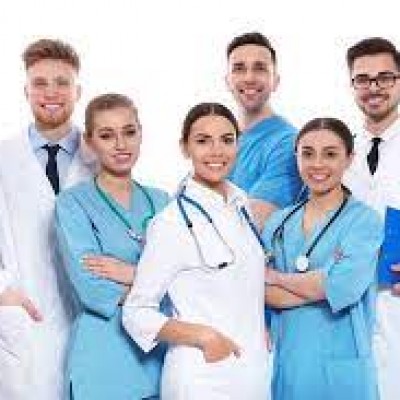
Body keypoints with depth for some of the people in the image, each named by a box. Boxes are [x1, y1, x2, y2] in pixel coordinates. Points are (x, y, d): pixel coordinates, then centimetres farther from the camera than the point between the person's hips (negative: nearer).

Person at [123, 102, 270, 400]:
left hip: (252, 370, 6)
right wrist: (204, 336, -20)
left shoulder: (240, 202, 5)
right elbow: (137, 313, -12)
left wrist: (260, 328, 8)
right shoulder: (173, 222, -14)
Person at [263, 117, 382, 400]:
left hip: (340, 368, -4)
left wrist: (278, 278, -7)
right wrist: (321, 286, -15)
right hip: (285, 363, 4)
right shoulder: (280, 222, 7)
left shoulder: (364, 220, -5)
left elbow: (344, 286, -19)